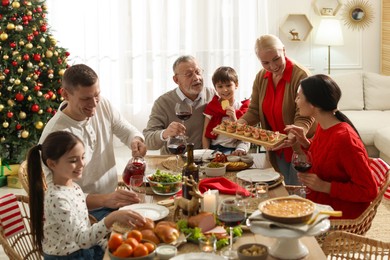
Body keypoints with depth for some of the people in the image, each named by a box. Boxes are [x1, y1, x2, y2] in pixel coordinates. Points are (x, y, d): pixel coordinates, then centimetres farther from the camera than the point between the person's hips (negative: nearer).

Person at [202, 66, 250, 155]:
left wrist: (234, 119, -14)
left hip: (232, 149, -1)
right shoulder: (211, 107, 8)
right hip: (213, 148, 1)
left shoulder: (241, 108, 5)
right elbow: (206, 135, 6)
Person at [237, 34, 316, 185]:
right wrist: (237, 125, -15)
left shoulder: (301, 76, -21)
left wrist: (291, 137, -40)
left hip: (300, 148, -6)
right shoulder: (261, 78, 1)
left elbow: (304, 118, -23)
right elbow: (254, 111, 4)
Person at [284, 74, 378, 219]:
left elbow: (369, 191, -23)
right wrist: (305, 142, 0)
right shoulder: (323, 127, -1)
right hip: (318, 199, 8)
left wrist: (325, 186, -26)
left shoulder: (343, 138, -27)